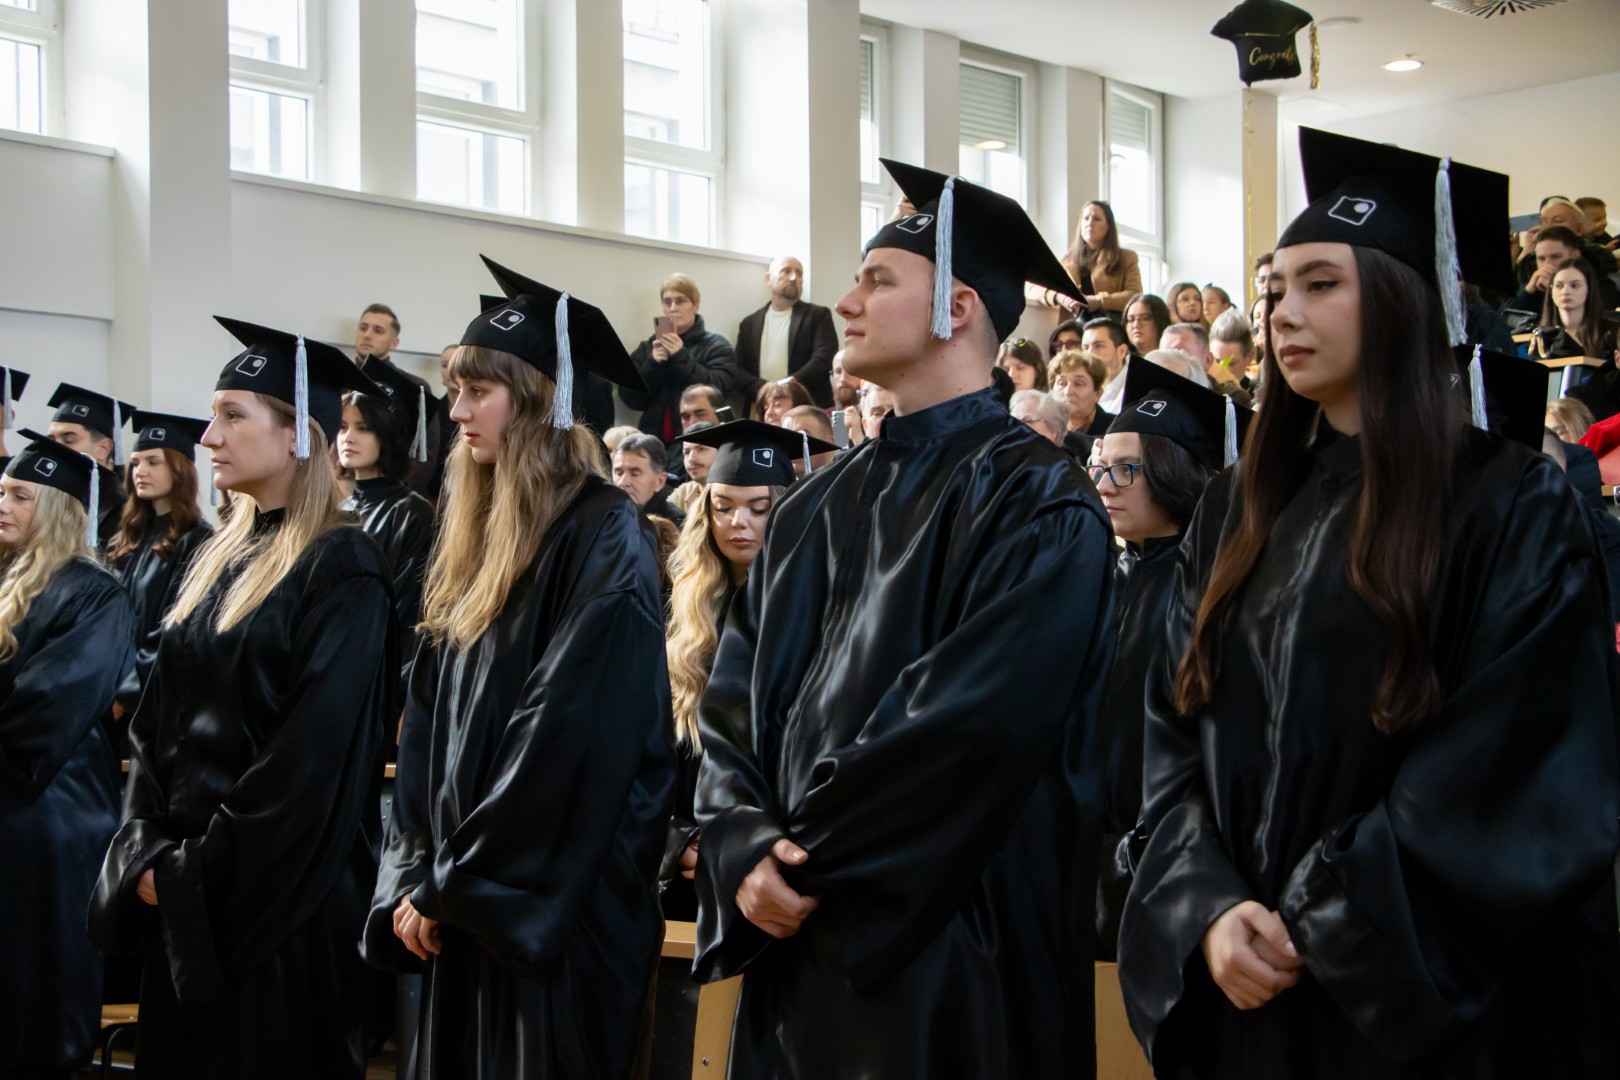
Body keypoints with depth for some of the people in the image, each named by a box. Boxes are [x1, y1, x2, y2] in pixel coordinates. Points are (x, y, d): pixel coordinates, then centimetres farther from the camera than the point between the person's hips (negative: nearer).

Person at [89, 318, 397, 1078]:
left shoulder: (341, 571, -13)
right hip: (180, 894, 7)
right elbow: (157, 721, 11)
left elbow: (314, 753, -19)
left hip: (276, 891, -7)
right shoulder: (219, 559, 11)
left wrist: (205, 867, -15)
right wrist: (149, 851, -1)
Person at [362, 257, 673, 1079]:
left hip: (554, 911, -7)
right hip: (466, 912, 8)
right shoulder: (478, 546, 12)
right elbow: (431, 729, 12)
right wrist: (412, 879, 2)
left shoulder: (603, 540, -13)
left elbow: (571, 743, -19)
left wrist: (450, 887, -14)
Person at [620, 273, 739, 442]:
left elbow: (718, 393, -12)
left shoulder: (717, 346, 3)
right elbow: (630, 397, 4)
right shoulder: (648, 347, 12)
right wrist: (653, 365, -10)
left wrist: (682, 358, -14)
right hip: (654, 440, 3)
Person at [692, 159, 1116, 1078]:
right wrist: (746, 851, -10)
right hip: (794, 946, 6)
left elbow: (974, 725, -20)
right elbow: (734, 702, 7)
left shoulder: (1036, 504, -10)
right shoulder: (817, 508, 11)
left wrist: (810, 860, -15)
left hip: (944, 951, -6)